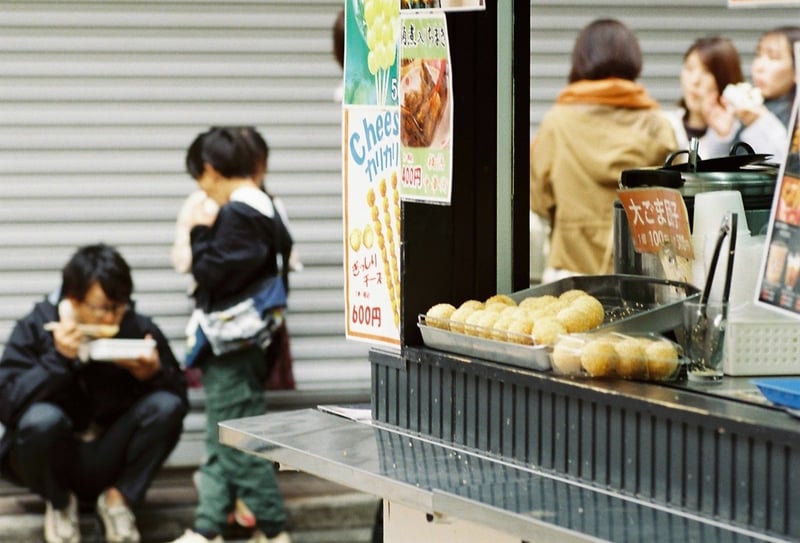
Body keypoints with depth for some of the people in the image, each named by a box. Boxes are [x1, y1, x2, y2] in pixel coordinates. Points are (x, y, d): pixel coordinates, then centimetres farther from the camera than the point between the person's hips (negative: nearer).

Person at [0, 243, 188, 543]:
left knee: (166, 406, -22)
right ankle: (59, 502, -2)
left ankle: (118, 496, -1)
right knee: (42, 418, -34)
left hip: (109, 457, 1)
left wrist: (154, 374, -24)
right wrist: (58, 359, -30)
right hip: (52, 461, -1)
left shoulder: (140, 329, -7)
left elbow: (180, 397, -3)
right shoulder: (34, 328, -10)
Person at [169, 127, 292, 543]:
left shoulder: (237, 215, -18)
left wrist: (201, 233, -8)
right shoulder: (264, 208, 12)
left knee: (237, 442, -4)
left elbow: (212, 274, -19)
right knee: (220, 442, 13)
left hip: (229, 347, -10)